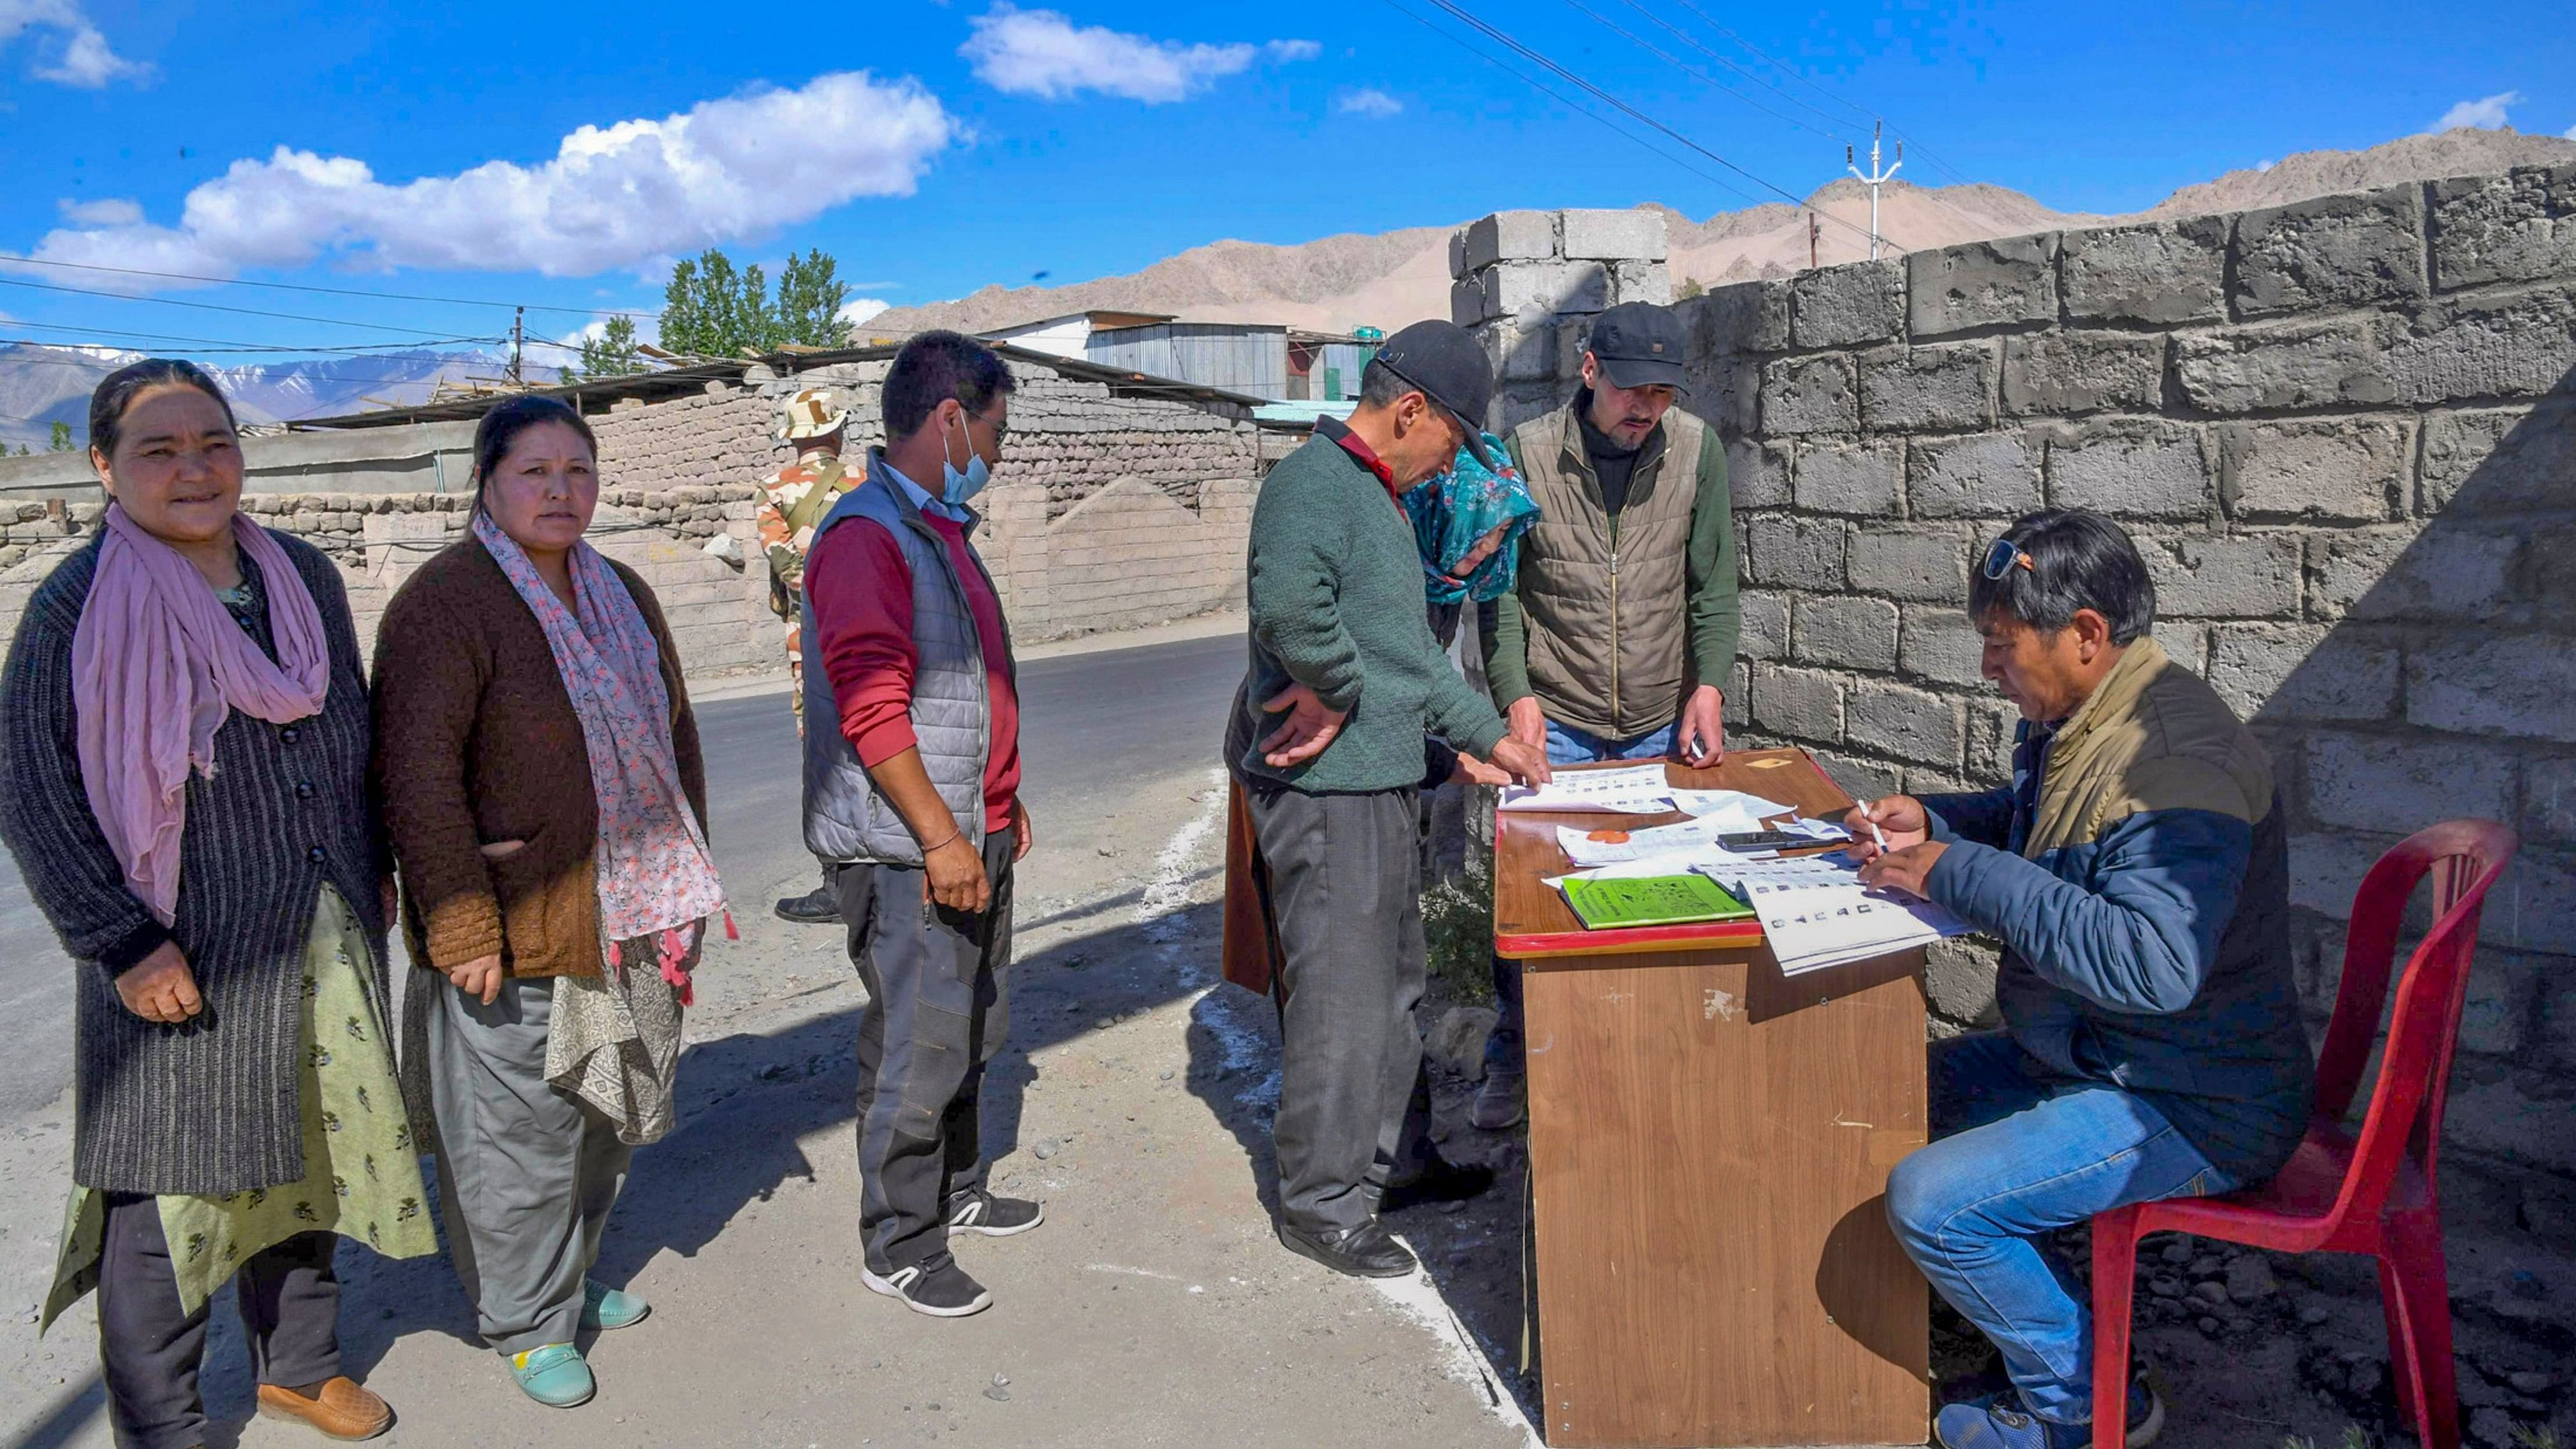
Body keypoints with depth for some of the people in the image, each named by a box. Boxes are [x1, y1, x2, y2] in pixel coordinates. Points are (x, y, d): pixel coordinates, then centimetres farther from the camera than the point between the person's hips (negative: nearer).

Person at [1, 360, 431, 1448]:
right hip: (183, 955, -5)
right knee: (169, 1185, 5)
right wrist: (121, 945, -13)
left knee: (303, 1157, 18)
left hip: (324, 940, 5)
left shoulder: (304, 576, 5)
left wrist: (372, 866, 15)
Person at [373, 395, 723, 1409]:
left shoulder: (621, 595, 10)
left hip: (621, 923, 7)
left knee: (605, 1113, 19)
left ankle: (575, 1279, 39)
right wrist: (462, 926, -20)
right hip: (512, 935, -7)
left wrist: (685, 880, 16)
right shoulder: (446, 601, -13)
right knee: (520, 1130, 4)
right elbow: (418, 774, -18)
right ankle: (529, 1326, 23)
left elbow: (673, 736, 17)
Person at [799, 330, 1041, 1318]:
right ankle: (899, 1246, 13)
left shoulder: (942, 528, 16)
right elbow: (871, 709, -23)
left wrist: (1003, 802, 23)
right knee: (918, 1049, -1)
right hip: (906, 852, -10)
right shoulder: (865, 536, -17)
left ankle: (955, 1191, 36)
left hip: (971, 838, 10)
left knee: (973, 1029, 19)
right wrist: (940, 836, -23)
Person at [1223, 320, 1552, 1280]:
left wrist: (1487, 735, 23)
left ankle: (1386, 1159, 37)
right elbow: (1289, 604, -36)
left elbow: (1415, 654, 25)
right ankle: (1320, 1205, 13)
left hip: (1384, 781, 10)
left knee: (1394, 985, 21)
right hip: (1325, 789, -10)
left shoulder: (1383, 499, 18)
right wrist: (1339, 693, -22)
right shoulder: (1313, 481, -15)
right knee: (1341, 1000, -2)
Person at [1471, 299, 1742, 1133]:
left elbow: (1713, 587, 1)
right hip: (1555, 721, -1)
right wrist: (1516, 696, -16)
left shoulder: (1697, 450, -2)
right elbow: (1501, 591, -5)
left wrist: (1708, 688, -10)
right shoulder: (1529, 453, -7)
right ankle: (1512, 1059, 22)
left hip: (1662, 722, 2)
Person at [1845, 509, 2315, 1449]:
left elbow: (2153, 965, -40)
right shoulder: (2071, 725, 4)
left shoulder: (2179, 769, -28)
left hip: (2192, 1108, -10)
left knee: (1932, 1200, -20)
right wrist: (1928, 822, 3)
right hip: (2083, 1055, 10)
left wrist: (1955, 873, -33)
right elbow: (2026, 826, 25)